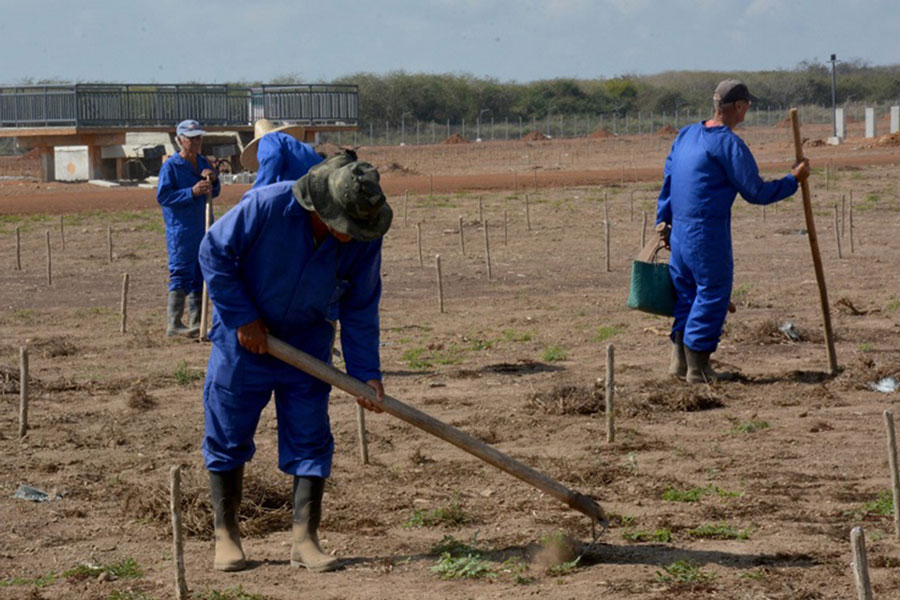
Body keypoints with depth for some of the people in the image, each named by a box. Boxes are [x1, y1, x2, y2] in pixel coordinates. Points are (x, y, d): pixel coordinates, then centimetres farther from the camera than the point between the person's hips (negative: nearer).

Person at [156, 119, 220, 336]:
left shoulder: (203, 162, 13)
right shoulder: (171, 166, -8)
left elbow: (214, 192, 18)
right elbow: (163, 196, -14)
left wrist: (213, 180, -4)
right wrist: (192, 192, -22)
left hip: (202, 228, 7)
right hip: (180, 230, -7)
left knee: (200, 276, 10)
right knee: (181, 274, -8)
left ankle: (196, 322, 17)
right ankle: (173, 323, -5)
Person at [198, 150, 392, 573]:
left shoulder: (365, 238, -16)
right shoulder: (266, 206, -28)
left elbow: (360, 310, -5)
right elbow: (214, 252, -16)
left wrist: (365, 373, -8)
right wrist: (242, 317, -16)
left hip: (306, 344, 2)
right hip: (244, 337, -2)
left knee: (310, 439, -1)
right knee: (227, 436, 4)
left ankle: (304, 539, 5)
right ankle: (226, 534, 19)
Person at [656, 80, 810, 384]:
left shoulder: (686, 134, 11)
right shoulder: (729, 144, -13)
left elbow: (668, 180, 16)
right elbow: (756, 193, -11)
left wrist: (662, 221, 23)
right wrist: (794, 179, 0)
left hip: (679, 230, 8)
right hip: (708, 233, -8)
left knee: (686, 294, 16)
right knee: (712, 295, 1)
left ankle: (680, 360, 15)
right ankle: (698, 368, 3)